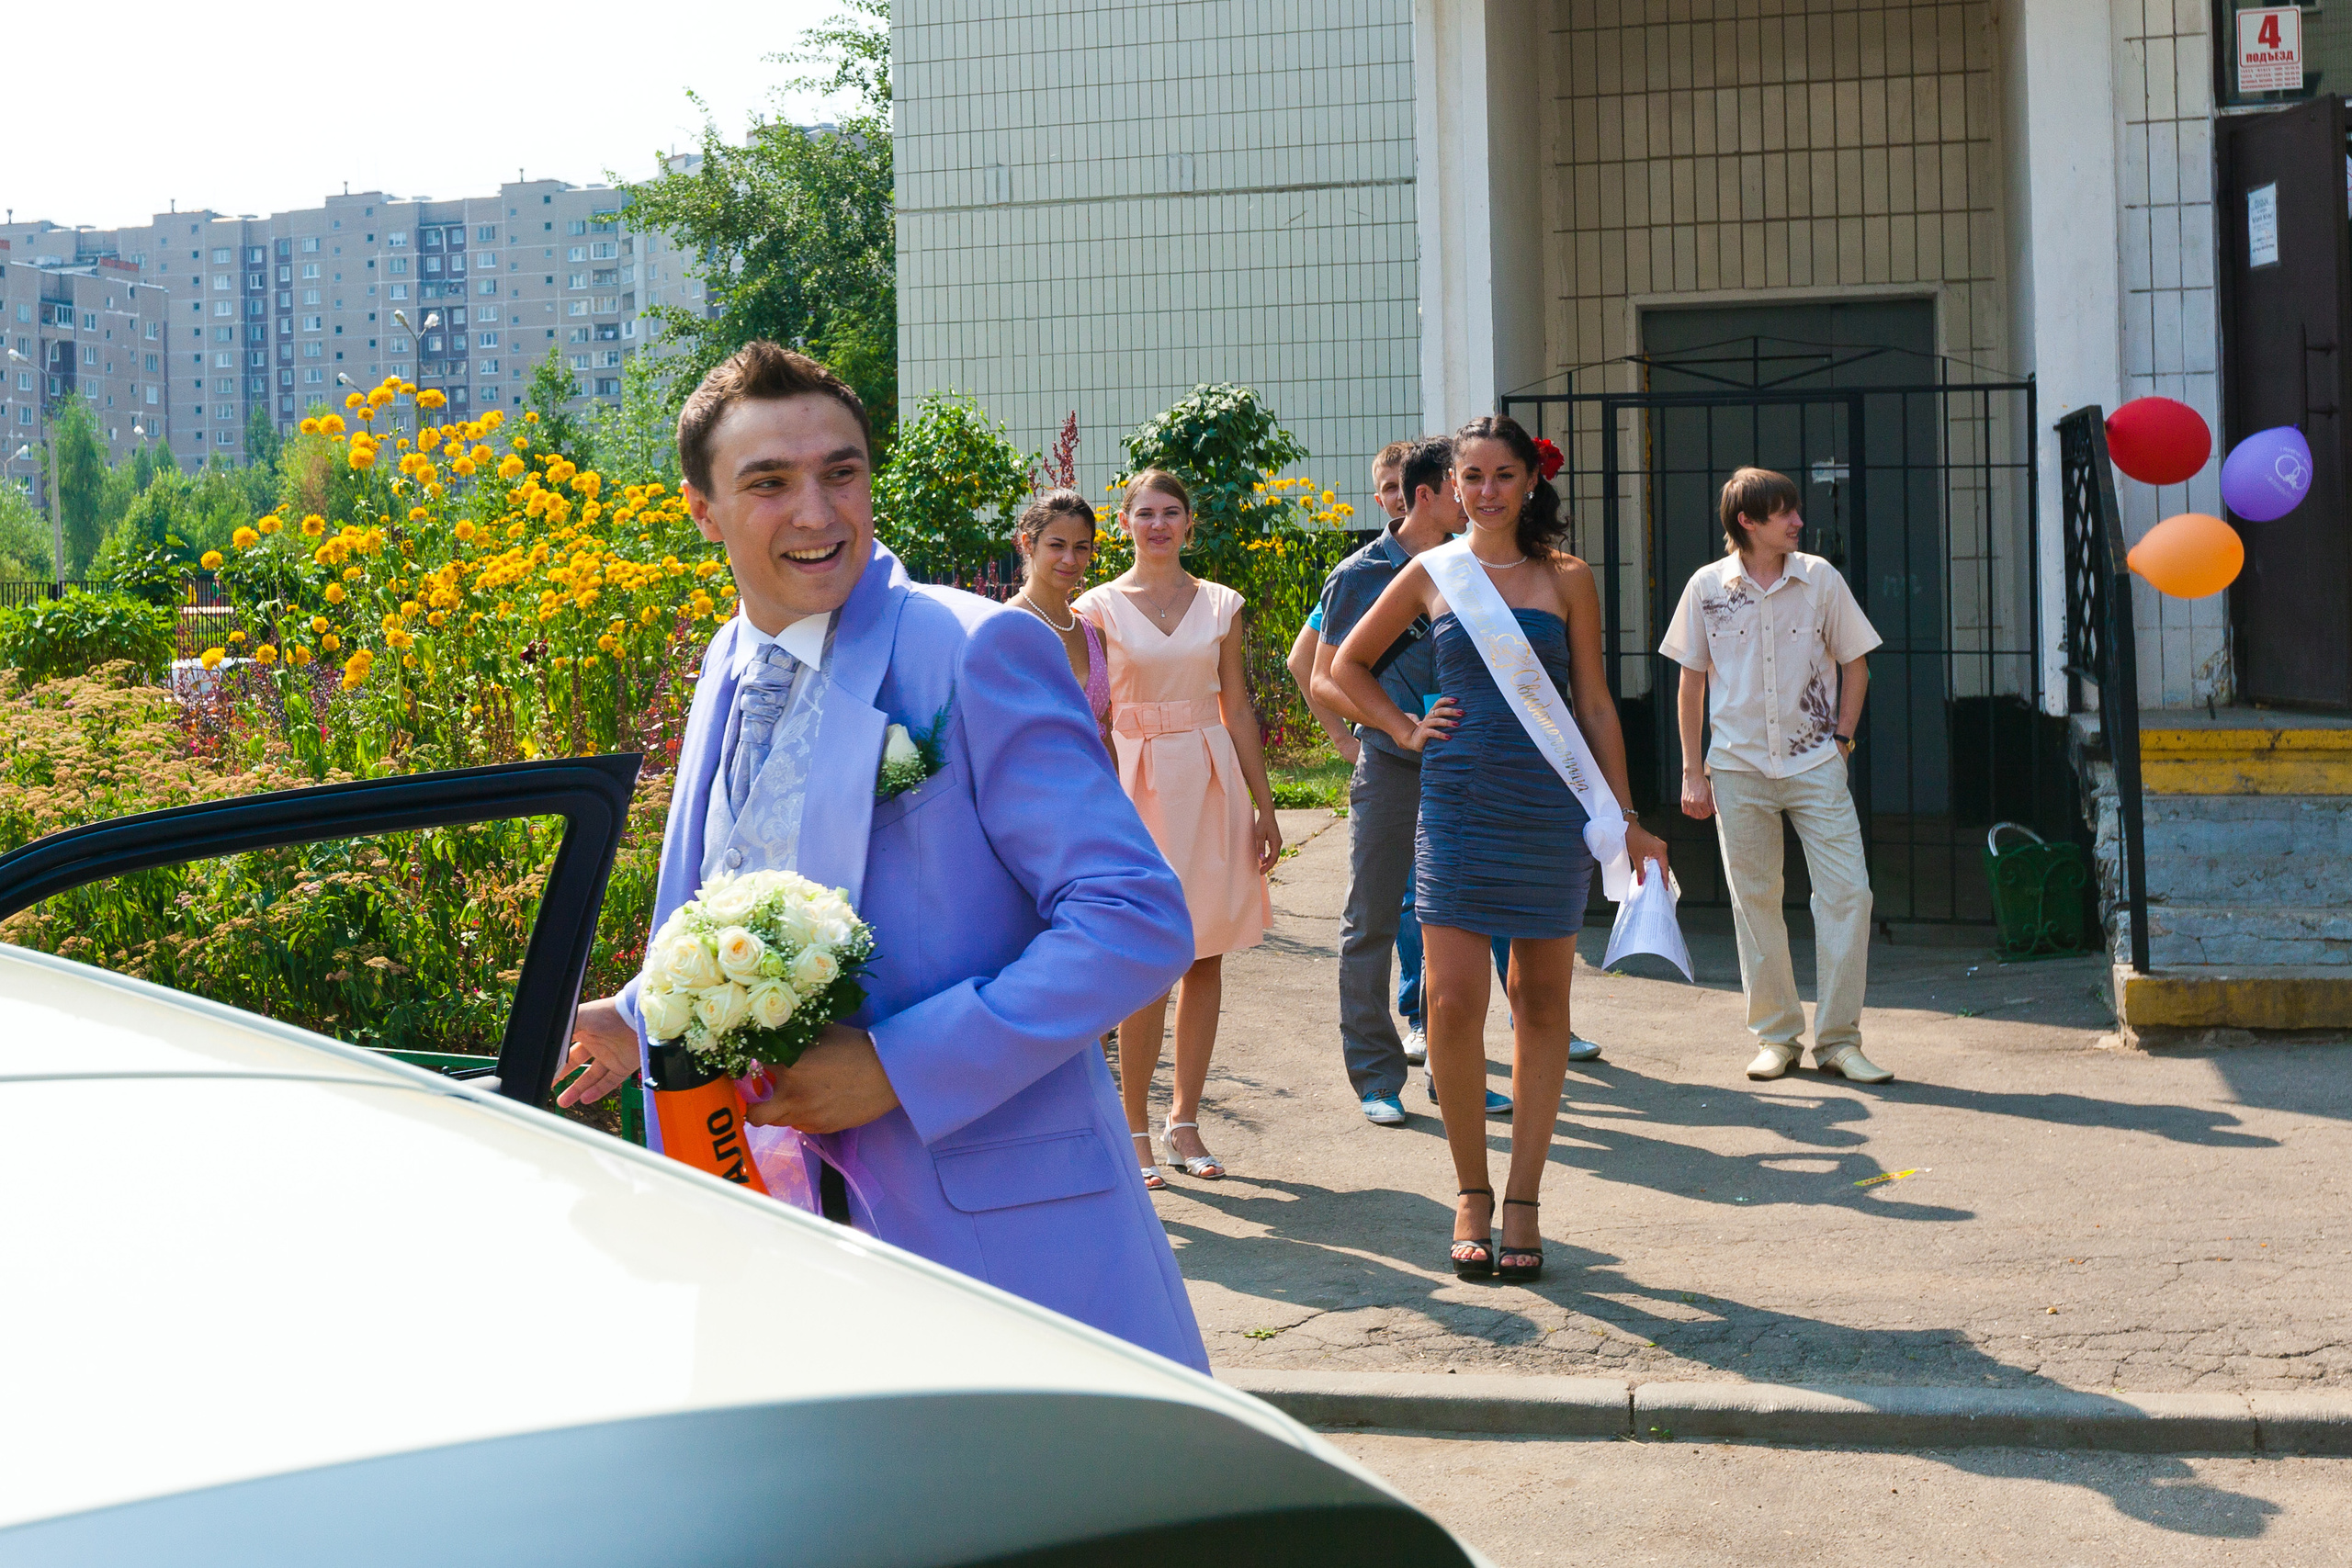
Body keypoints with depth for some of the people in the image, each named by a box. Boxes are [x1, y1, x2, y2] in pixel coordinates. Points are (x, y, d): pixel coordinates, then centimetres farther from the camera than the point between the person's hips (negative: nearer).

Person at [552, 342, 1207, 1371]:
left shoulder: (980, 652, -13)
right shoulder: (727, 671, 10)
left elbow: (1138, 924, -19)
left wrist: (898, 1066, -20)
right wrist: (641, 1020, 16)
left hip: (994, 1222, -6)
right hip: (787, 1195, 6)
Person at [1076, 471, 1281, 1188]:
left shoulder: (1222, 606, 9)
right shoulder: (1099, 608, 2)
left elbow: (1238, 709, 12)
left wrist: (1263, 805, 9)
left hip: (1212, 780, 3)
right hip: (1135, 782, -3)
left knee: (1205, 957, 4)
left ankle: (1184, 1119, 15)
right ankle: (1135, 1128, 3)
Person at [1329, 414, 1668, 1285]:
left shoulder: (1566, 578, 5)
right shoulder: (1431, 574, 7)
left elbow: (1594, 703, 9)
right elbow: (1348, 664, 20)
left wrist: (1626, 819, 7)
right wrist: (1404, 730, 7)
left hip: (1551, 807, 0)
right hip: (1457, 802, 0)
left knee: (1542, 1002, 4)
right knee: (1453, 1001, -7)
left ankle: (1523, 1200, 13)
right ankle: (1470, 1193, 9)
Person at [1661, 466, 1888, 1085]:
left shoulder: (1820, 578, 1)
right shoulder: (1707, 587, 0)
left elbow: (1854, 664, 11)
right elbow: (1691, 681, 7)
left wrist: (1841, 738, 2)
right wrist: (1692, 771, 4)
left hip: (1816, 763, 0)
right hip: (1738, 768, 0)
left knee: (1847, 893, -7)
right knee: (1755, 901, 5)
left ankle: (1838, 1039, 2)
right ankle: (1776, 1035, 16)